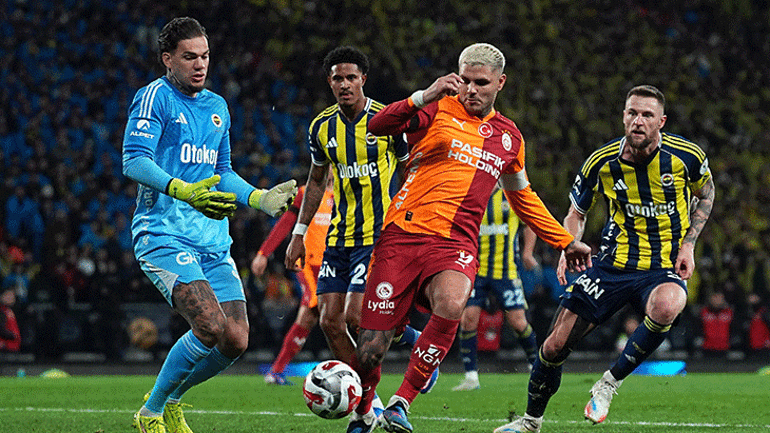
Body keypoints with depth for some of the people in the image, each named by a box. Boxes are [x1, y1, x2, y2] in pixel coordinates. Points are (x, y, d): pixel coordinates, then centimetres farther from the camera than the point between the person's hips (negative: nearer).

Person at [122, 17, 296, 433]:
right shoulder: (155, 97, -5)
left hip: (212, 238, 7)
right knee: (210, 325, -22)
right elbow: (133, 161, -16)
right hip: (163, 235, -7)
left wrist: (260, 198, 13)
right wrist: (182, 191, -30)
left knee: (236, 340, -3)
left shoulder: (217, 106, 19)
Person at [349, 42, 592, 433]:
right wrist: (425, 96, -25)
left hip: (455, 246, 2)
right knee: (370, 350, -6)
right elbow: (377, 127, -13)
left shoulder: (509, 137, 17)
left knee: (451, 305, -34)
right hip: (403, 235, -2)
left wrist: (566, 242, 33)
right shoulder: (438, 111, 4)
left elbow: (523, 198, 32)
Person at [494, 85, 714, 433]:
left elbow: (705, 193, 12)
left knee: (666, 306, -39)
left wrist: (688, 244, 0)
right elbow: (576, 212, 10)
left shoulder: (687, 156, -10)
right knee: (556, 344, -3)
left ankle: (611, 382, -17)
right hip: (614, 263, 2)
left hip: (666, 267, -2)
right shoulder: (602, 162, -7)